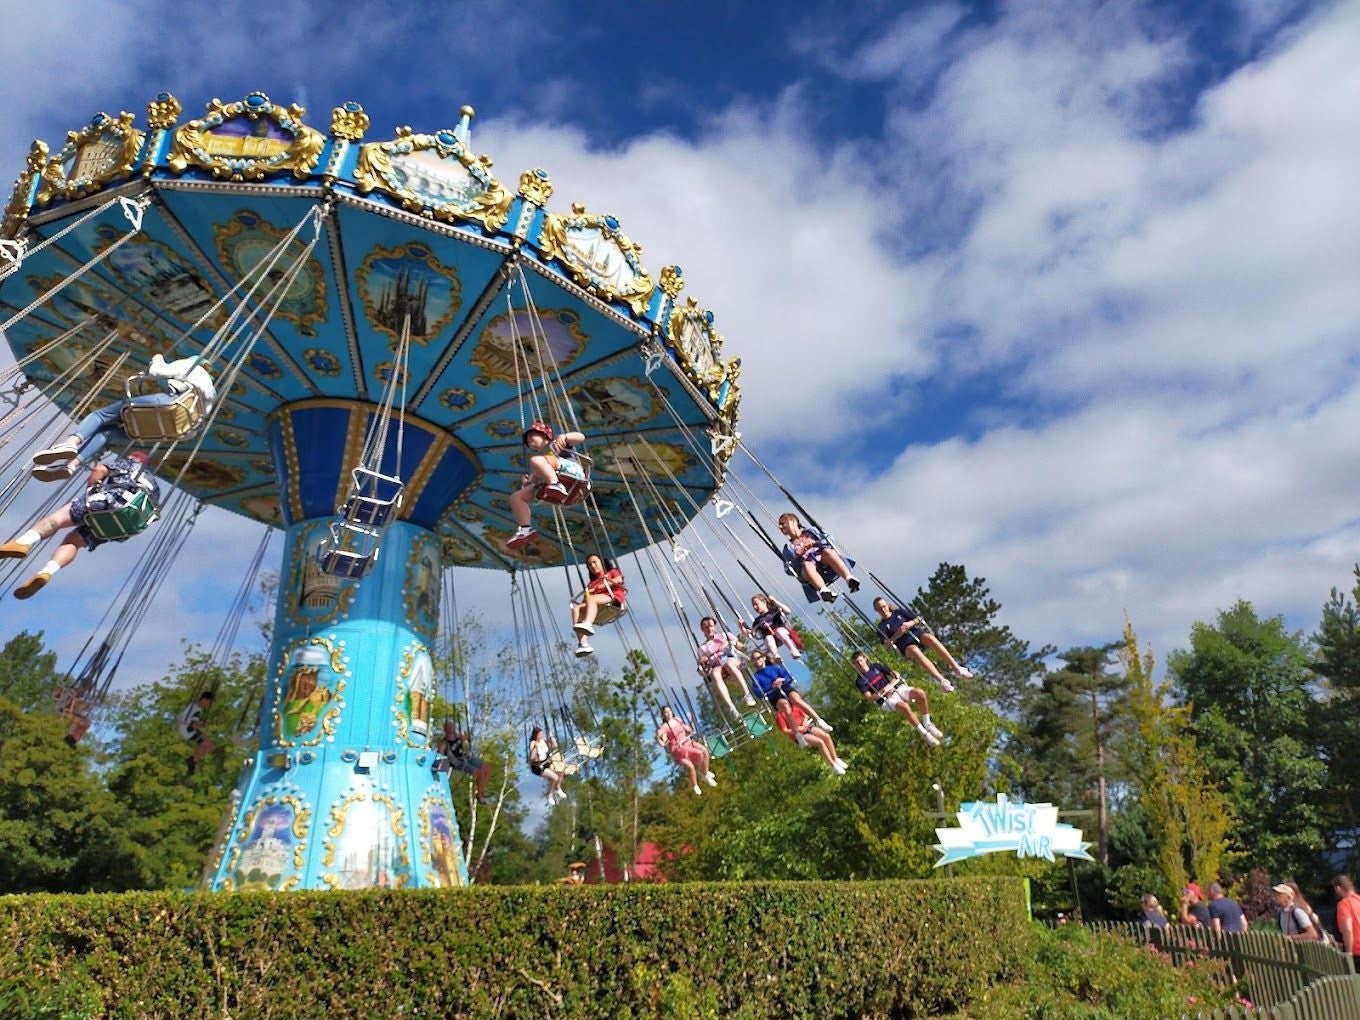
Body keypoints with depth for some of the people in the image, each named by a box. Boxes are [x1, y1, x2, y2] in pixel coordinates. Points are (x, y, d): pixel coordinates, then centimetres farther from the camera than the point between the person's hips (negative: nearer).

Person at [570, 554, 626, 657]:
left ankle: (587, 624, -64)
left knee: (592, 599, -35)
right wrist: (586, 595, -2)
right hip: (596, 608, 4)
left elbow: (619, 580, 4)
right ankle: (583, 644, -43)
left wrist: (599, 587, -2)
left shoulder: (612, 571, 29)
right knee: (576, 608, -26)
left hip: (613, 599, -4)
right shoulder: (591, 583, 39)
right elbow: (586, 599, 23)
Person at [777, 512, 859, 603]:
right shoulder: (788, 547, 27)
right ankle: (823, 590, -66)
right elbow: (788, 569, 15)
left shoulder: (811, 531, 30)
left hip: (823, 558, 1)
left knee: (827, 551, -35)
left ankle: (849, 578, -54)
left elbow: (828, 539, 18)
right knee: (806, 565, -38)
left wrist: (815, 543, 2)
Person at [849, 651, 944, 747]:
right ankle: (924, 734, -24)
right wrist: (881, 692, -23)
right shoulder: (860, 681, -1)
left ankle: (927, 724, -7)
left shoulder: (876, 666, 12)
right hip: (886, 700, -5)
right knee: (904, 706, -37)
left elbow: (895, 675, 12)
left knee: (920, 693, -22)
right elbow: (869, 698, -8)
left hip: (897, 689, 5)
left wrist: (891, 684, -9)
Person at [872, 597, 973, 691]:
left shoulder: (899, 612, 20)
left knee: (930, 638, -33)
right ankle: (941, 681, -47)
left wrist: (911, 623, -5)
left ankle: (957, 668, -37)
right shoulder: (881, 627, 11)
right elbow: (887, 642, -3)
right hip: (906, 644, -2)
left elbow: (918, 619, 16)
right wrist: (897, 634, -17)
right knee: (915, 651, -38)